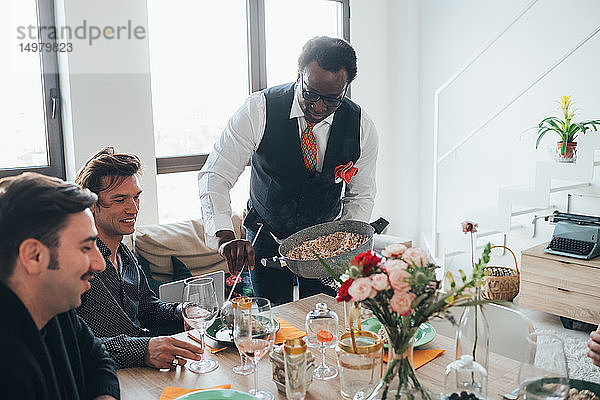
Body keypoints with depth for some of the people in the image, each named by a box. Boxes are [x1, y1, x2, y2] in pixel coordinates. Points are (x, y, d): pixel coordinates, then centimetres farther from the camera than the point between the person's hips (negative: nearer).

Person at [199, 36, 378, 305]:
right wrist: (225, 237, -38)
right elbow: (214, 176, -23)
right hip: (267, 239, -1)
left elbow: (360, 196, -1)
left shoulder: (361, 127, -14)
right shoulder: (259, 109, -21)